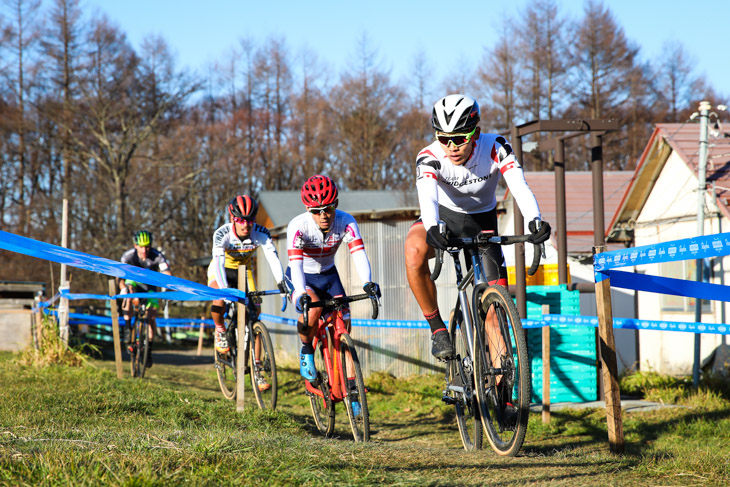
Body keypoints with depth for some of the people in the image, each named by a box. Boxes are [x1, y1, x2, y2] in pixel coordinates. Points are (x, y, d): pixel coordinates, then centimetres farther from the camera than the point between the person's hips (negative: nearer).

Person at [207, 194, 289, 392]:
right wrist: (224, 289, -54)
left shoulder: (261, 233, -25)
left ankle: (256, 368, -3)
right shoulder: (222, 234, -30)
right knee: (219, 302, -33)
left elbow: (273, 258, -34)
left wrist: (282, 283, -49)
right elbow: (218, 262, -40)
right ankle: (220, 331, 0)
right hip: (221, 271, -2)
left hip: (243, 271, 2)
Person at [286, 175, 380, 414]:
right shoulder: (298, 226, -30)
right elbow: (296, 263, -40)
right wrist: (303, 294, -57)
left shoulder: (346, 222, -22)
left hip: (328, 276, 3)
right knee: (313, 307, -35)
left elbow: (358, 252, -35)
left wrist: (367, 282, -53)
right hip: (302, 278, -3)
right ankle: (306, 352, -9)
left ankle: (351, 388, -3)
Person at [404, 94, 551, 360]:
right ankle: (436, 327, -21)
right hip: (443, 216, -1)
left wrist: (535, 220, -57)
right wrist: (432, 227, -67)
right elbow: (427, 197, -45)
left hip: (482, 221, 1)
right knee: (414, 250, -36)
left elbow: (519, 186, -37)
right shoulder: (429, 158, -27)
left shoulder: (494, 148, -24)